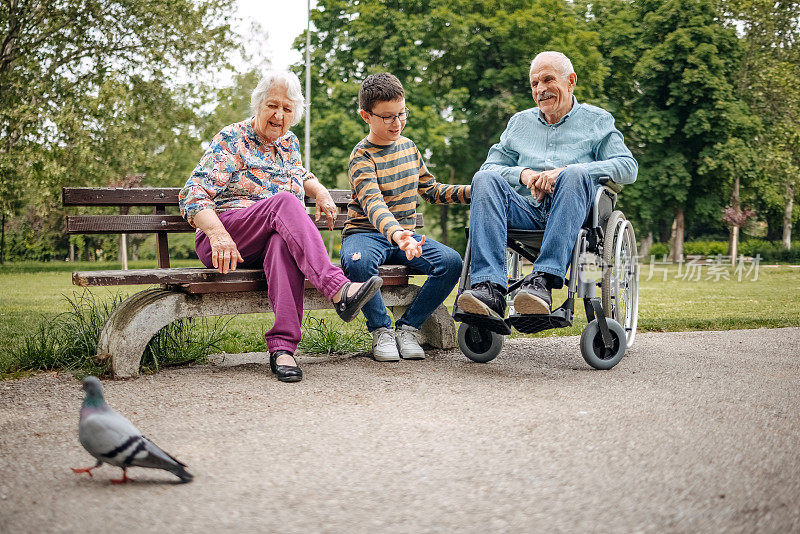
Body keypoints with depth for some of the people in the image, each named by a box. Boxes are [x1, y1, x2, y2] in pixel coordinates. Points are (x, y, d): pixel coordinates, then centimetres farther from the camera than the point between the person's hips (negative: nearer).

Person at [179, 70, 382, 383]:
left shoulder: (289, 143, 18)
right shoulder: (232, 140, 0)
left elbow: (300, 174, 41)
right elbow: (193, 195, -10)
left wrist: (321, 193, 18)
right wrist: (218, 234, -28)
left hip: (279, 235, 4)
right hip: (225, 243, -4)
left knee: (283, 240, -37)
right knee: (284, 200, -33)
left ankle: (282, 346, -49)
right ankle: (337, 290, -50)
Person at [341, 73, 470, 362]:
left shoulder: (408, 146, 11)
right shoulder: (362, 156, -11)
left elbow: (431, 190, 23)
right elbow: (373, 203, -28)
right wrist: (396, 235, -48)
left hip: (405, 233, 5)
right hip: (367, 232, -5)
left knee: (451, 262, -22)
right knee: (357, 261, -40)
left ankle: (407, 327, -7)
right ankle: (382, 329, -16)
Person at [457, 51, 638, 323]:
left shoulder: (597, 120, 18)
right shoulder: (519, 122, 29)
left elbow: (627, 167, 2)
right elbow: (490, 166, 19)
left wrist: (564, 171, -11)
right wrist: (523, 174, -5)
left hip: (570, 212, -2)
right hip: (524, 209, 3)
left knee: (575, 174, -34)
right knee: (484, 179, -26)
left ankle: (544, 279, -47)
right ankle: (490, 288, -43)